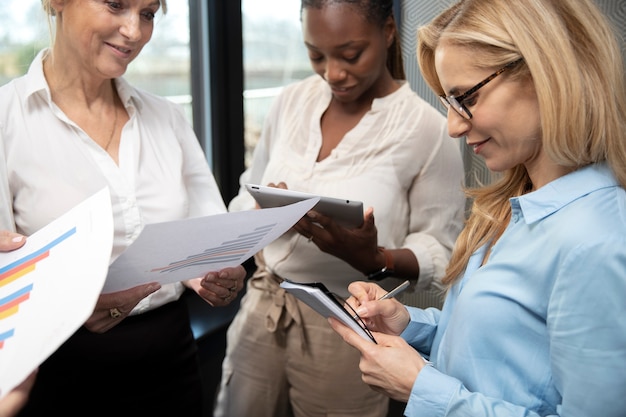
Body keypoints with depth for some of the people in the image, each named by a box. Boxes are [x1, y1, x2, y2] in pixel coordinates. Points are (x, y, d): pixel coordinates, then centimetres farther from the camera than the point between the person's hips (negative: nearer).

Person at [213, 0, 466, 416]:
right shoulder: (293, 100, 1)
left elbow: (441, 252, -10)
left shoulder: (427, 128, -13)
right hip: (262, 309, 4)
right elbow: (247, 195, 9)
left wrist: (375, 260, -29)